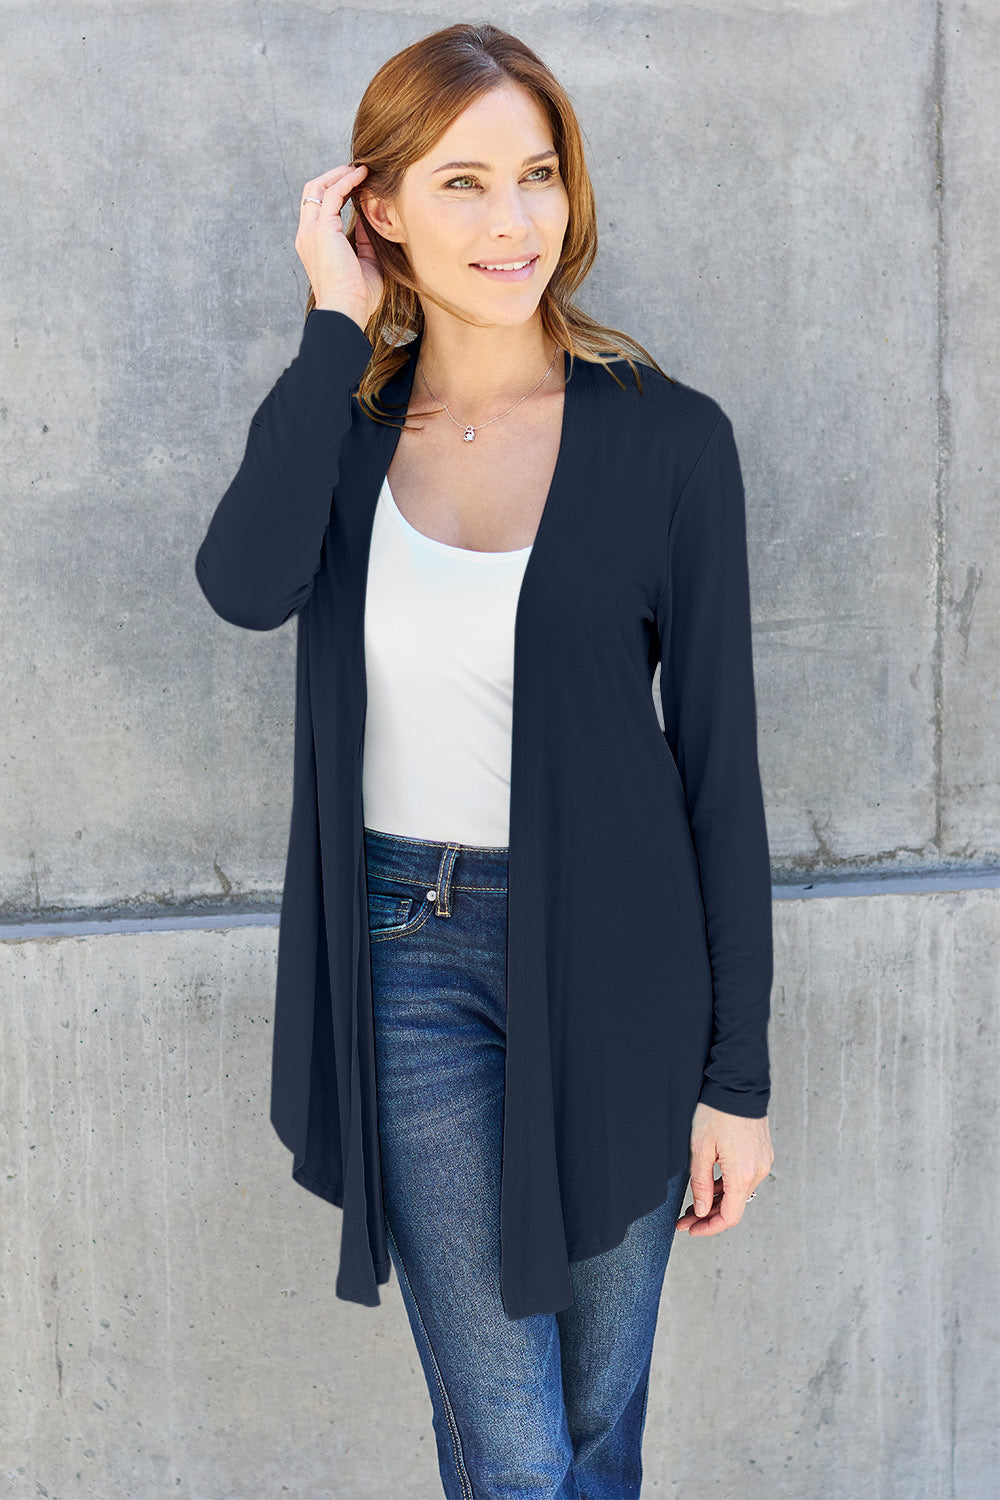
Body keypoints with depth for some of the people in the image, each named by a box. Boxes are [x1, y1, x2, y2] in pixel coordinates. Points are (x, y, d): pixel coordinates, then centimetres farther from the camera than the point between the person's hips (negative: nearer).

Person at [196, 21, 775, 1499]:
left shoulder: (668, 436, -6)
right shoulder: (339, 422, 2)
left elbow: (719, 758, -4)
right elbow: (246, 585, -22)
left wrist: (739, 1072, -4)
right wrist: (336, 324, -14)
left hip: (611, 957, 0)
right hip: (410, 956, 1)